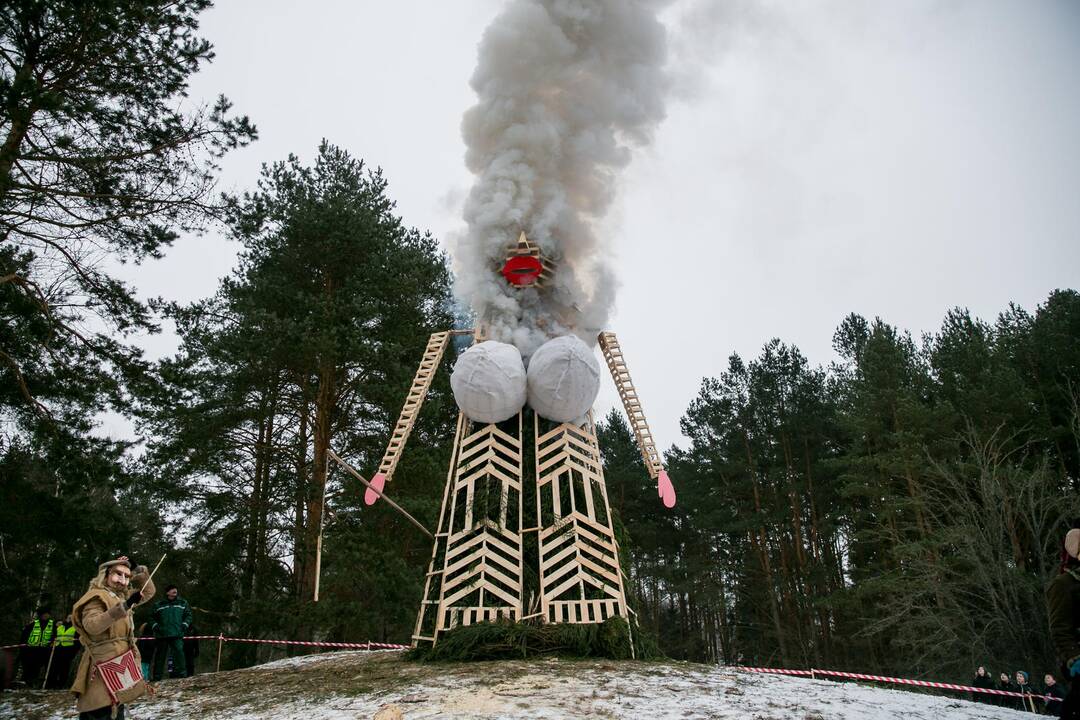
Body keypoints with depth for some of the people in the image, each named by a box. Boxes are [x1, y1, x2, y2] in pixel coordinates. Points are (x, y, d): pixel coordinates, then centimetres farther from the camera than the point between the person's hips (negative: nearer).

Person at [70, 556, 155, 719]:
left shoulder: (121, 596, 14)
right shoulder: (97, 597, -13)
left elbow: (148, 592, 23)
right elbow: (91, 626, -29)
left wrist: (140, 572, 5)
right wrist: (123, 607, -39)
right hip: (104, 667, -10)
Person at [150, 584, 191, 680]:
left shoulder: (183, 603, 11)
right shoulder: (159, 605, 10)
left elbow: (188, 615, 16)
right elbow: (153, 617, 18)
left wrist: (185, 625, 1)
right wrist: (155, 626, 2)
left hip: (177, 634, -1)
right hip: (162, 635, 1)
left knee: (179, 652, -15)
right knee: (160, 655, 6)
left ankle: (181, 673, -11)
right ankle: (157, 676, 16)